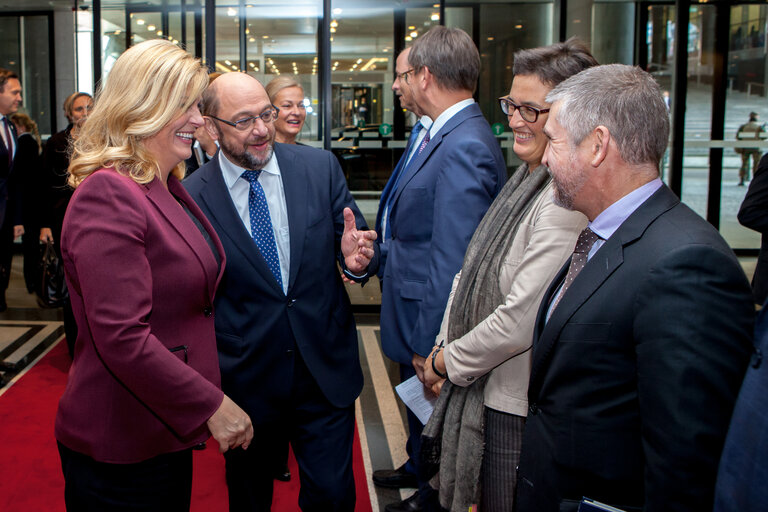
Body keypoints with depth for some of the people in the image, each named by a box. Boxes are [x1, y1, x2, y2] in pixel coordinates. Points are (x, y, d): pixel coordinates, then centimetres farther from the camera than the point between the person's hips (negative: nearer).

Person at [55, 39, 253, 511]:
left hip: (166, 433, 9)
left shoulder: (169, 189, 11)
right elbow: (122, 338, -26)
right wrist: (212, 405, -21)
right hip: (120, 448, -9)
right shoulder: (107, 194, -20)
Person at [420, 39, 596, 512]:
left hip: (518, 410, -8)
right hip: (483, 391, 8)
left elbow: (520, 321, -25)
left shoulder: (567, 201, -24)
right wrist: (443, 348, 5)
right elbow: (472, 270, 12)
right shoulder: (527, 180, 6)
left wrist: (448, 361, -10)